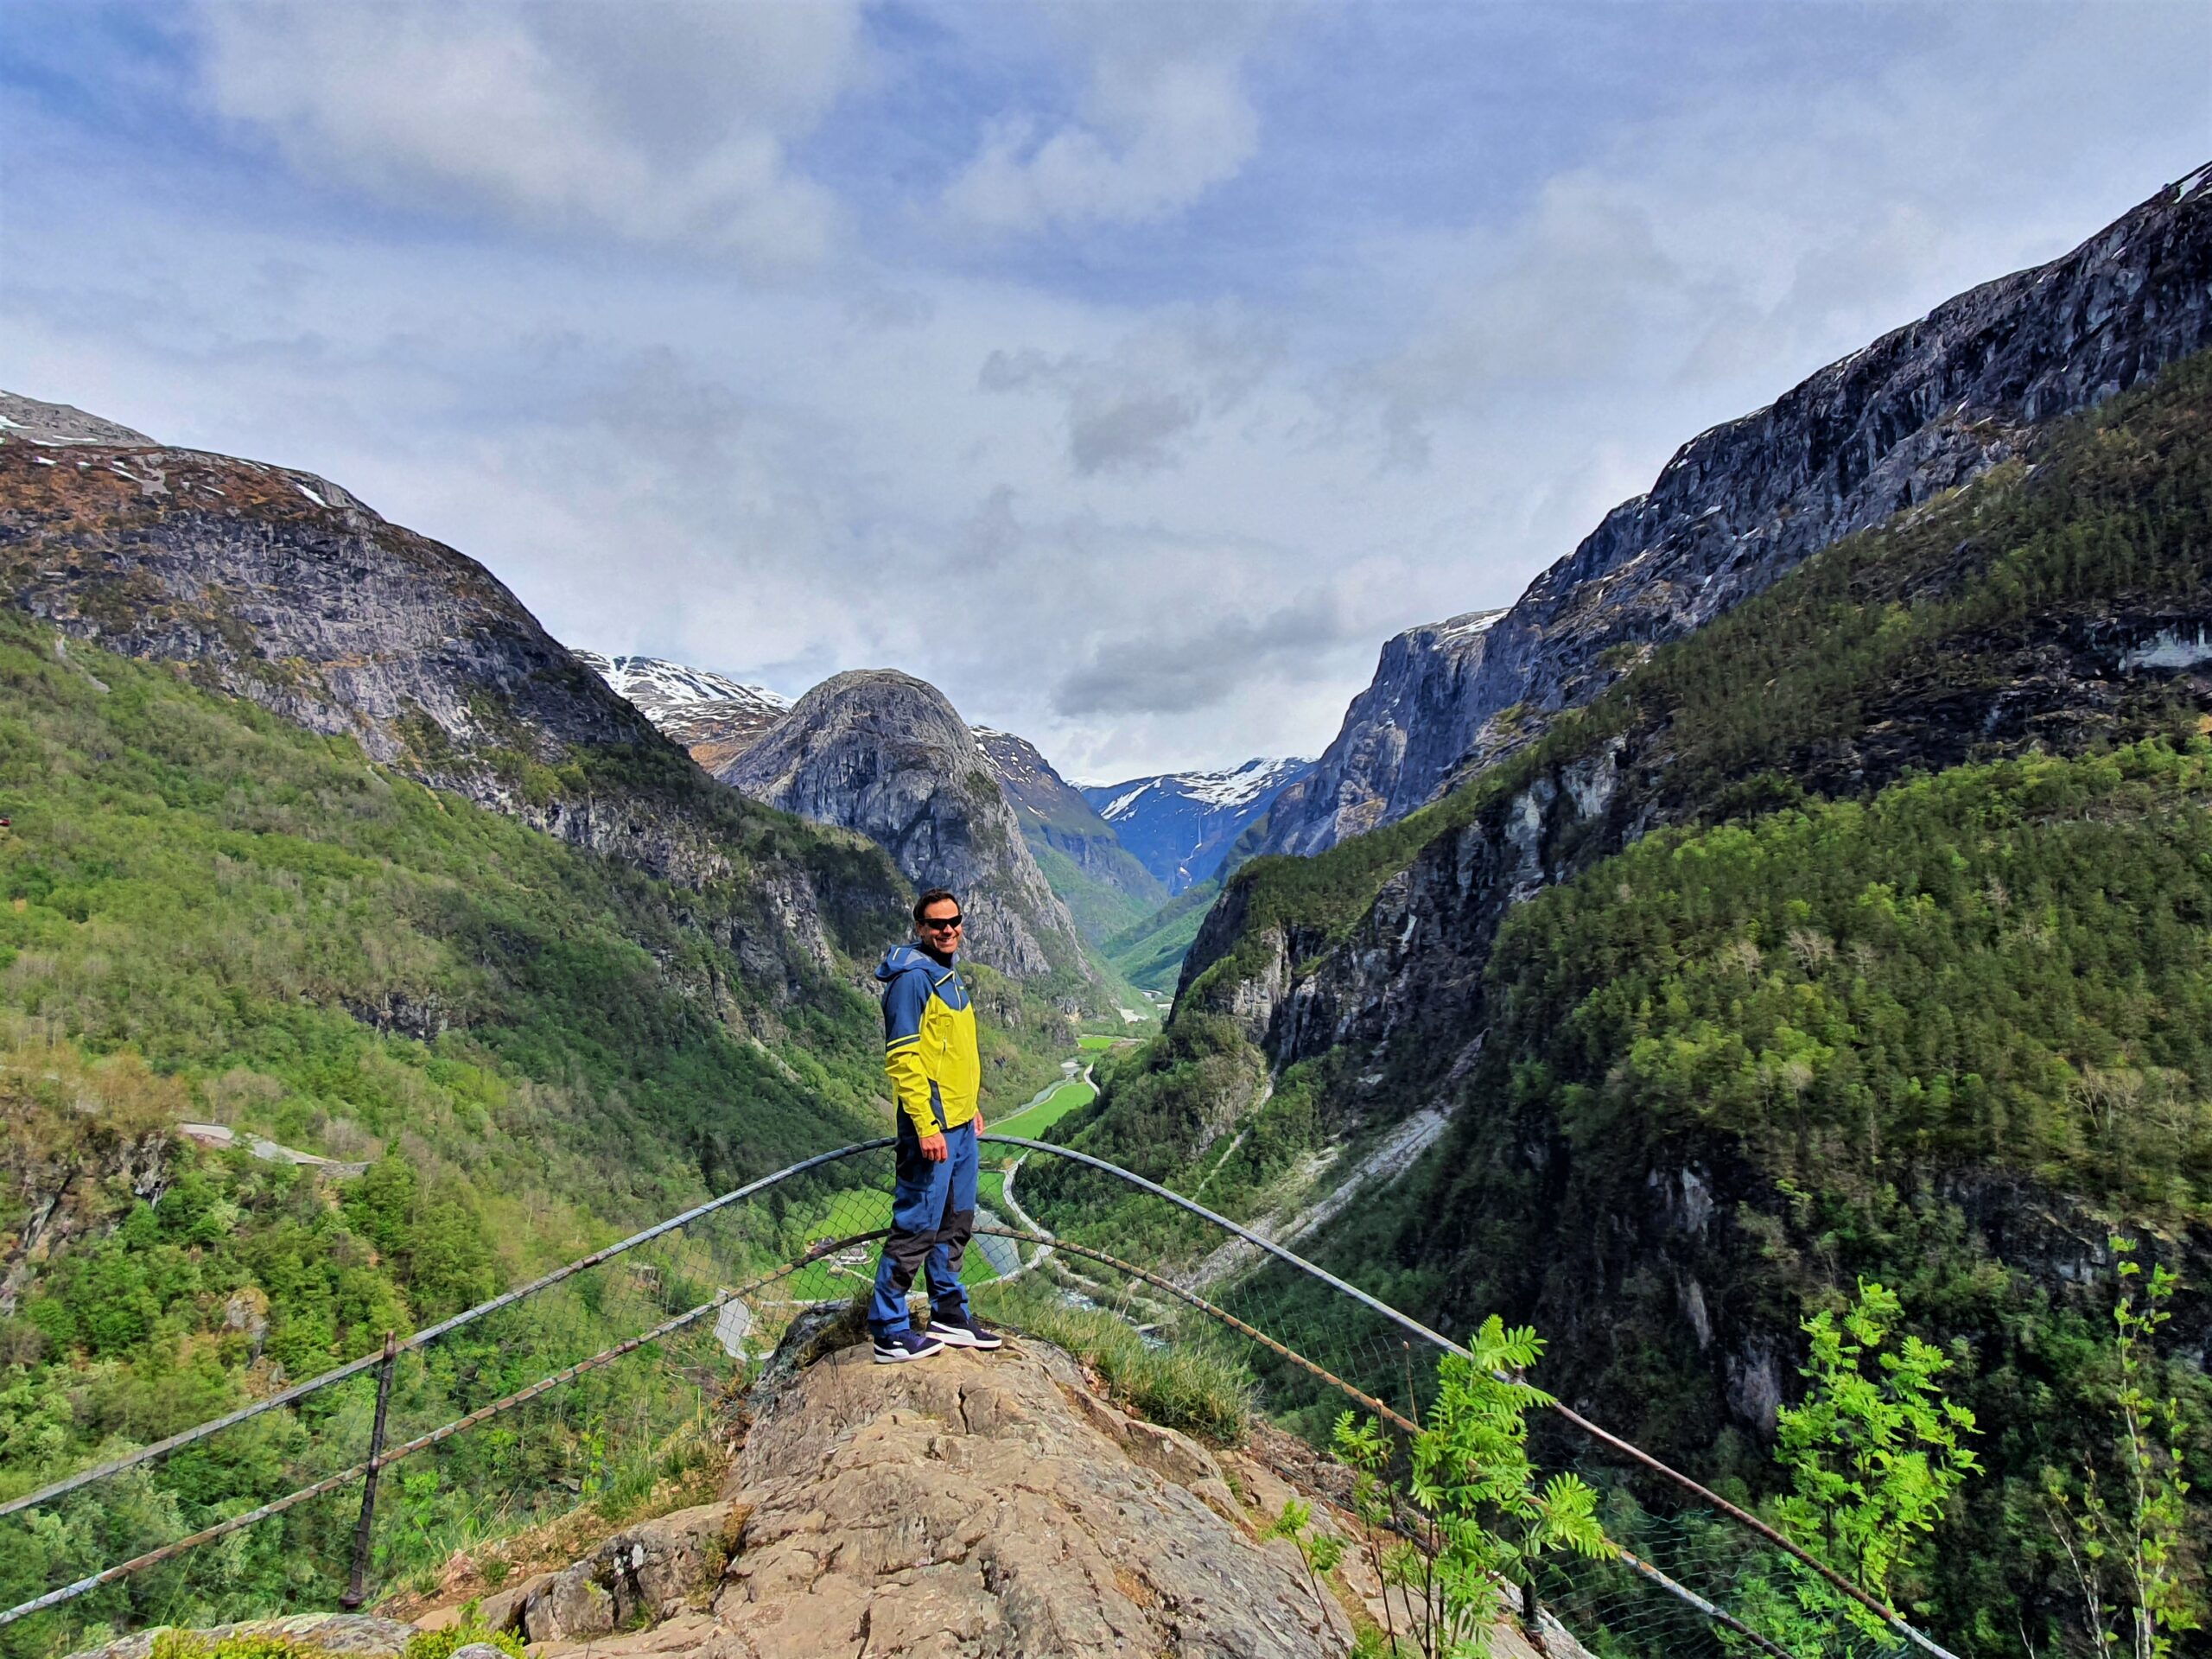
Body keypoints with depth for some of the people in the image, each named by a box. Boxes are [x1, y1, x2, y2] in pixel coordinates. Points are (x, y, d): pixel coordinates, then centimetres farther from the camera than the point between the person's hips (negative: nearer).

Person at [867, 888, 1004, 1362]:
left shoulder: (950, 975, 14)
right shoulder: (912, 977, -15)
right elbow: (903, 1058, -20)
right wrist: (926, 1127, -22)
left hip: (961, 1125, 9)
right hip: (932, 1127, -9)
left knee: (955, 1224, 16)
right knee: (916, 1226, -3)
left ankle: (950, 1316, 28)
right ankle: (889, 1332, 8)